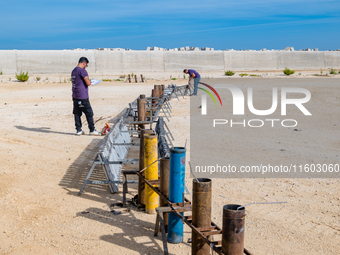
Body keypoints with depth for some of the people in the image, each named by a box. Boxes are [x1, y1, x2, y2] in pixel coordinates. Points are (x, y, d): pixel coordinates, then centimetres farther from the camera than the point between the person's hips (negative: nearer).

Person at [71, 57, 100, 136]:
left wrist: (88, 82, 26)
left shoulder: (73, 71, 14)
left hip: (75, 96, 9)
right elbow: (88, 83, -18)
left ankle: (79, 130, 13)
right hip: (82, 96, -8)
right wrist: (90, 81, 4)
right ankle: (92, 130, 4)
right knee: (89, 113, 0)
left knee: (77, 113, 9)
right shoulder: (82, 70, -14)